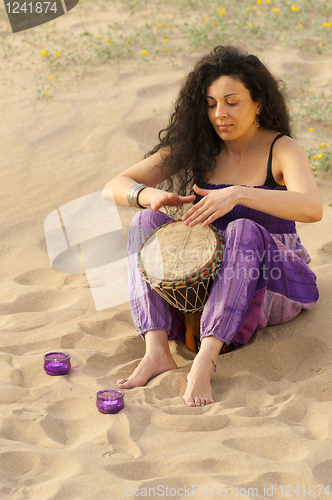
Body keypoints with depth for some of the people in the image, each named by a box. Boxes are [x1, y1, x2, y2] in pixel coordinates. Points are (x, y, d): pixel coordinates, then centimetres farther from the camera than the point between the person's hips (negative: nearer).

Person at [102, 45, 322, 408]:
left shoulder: (281, 150, -10)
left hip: (274, 285, -4)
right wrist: (148, 194, -30)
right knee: (148, 221, -19)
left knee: (243, 230, -35)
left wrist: (238, 194, -43)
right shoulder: (193, 147, 1)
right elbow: (114, 188, -5)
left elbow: (313, 208, -31)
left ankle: (204, 362, -46)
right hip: (209, 279, 4)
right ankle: (156, 349, -33)